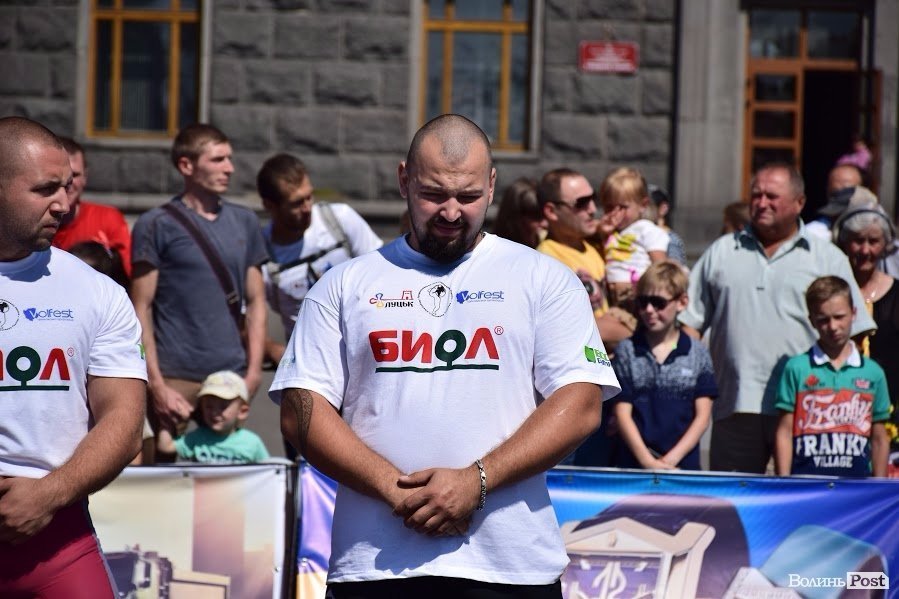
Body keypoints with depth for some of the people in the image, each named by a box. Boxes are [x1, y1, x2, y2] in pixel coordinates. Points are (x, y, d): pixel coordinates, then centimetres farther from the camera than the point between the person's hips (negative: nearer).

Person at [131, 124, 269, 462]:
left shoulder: (244, 222, 14)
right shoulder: (157, 226, 0)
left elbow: (256, 301, 15)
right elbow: (141, 307, -3)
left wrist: (254, 370, 4)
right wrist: (156, 384, -11)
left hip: (232, 375, 4)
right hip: (176, 378, -4)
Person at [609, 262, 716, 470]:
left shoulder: (698, 354, 6)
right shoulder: (626, 351, 6)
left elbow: (702, 416, 4)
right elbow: (623, 413, 2)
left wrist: (671, 459, -7)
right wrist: (647, 461, -9)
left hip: (684, 463, 0)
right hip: (635, 464, 0)